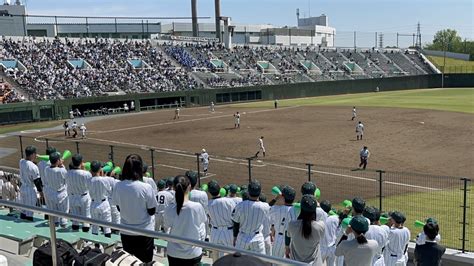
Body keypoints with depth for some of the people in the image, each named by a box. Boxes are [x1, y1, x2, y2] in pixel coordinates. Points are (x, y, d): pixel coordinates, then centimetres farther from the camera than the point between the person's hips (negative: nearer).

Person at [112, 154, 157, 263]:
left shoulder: (118, 186, -10)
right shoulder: (146, 188, -21)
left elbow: (119, 208, 4)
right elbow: (152, 211, -10)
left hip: (125, 232, 3)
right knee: (145, 262, 13)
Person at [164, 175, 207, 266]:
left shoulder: (169, 210, -17)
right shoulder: (197, 207, -20)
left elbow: (167, 225, 2)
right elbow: (203, 221, 0)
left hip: (174, 253, 1)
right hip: (194, 253, -1)